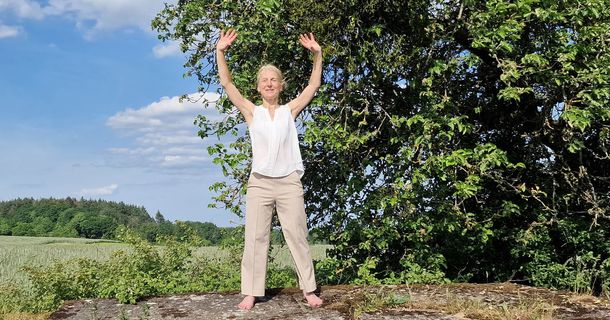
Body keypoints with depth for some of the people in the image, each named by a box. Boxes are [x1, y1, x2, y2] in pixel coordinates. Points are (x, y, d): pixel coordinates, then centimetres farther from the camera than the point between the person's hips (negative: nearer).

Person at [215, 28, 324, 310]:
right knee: (255, 238, 3)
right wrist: (220, 52, -11)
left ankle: (309, 289, 13)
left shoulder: (290, 110, 8)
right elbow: (226, 83, -1)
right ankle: (251, 292, 9)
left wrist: (317, 54, -7)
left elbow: (314, 85, 4)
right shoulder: (252, 112, 6)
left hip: (289, 182, 0)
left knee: (297, 237, 5)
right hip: (259, 183, 0)